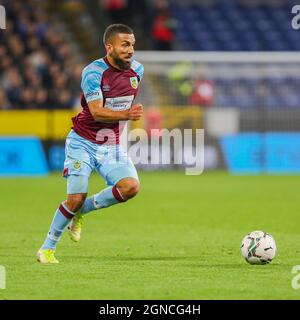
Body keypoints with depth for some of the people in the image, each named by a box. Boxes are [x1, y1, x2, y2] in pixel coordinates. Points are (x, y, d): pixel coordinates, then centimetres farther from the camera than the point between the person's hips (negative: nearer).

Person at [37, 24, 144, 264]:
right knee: (76, 198, -14)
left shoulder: (137, 70, 1)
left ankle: (82, 211, 4)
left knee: (131, 187, -21)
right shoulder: (93, 72, -17)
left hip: (112, 146, 5)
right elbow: (97, 112, -28)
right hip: (83, 143, -5)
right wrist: (126, 114, -42)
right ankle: (48, 248, 9)